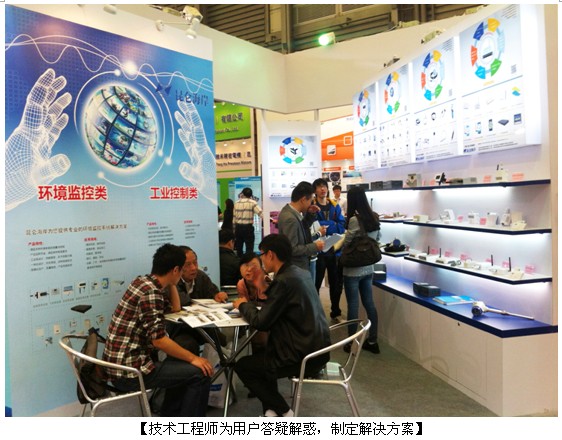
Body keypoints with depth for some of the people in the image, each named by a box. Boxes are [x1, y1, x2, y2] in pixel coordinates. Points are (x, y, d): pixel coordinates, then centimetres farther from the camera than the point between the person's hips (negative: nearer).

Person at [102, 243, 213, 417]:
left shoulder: (143, 282, 9)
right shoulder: (151, 293, -20)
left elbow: (175, 308, 23)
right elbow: (159, 340, -24)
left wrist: (170, 283, 13)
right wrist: (193, 358, -15)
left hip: (120, 364, 10)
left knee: (181, 364, 22)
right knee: (200, 374, -8)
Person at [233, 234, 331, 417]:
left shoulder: (284, 281, -21)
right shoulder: (300, 273, 7)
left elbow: (261, 322, -15)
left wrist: (243, 305, 2)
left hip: (304, 357, -9)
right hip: (316, 348, 9)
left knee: (241, 366, 9)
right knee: (261, 351, 27)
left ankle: (284, 412, 10)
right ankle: (271, 408, 21)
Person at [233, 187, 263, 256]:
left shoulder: (237, 203, 7)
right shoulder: (252, 203, -5)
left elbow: (234, 217, 8)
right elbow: (261, 214, -14)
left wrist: (234, 230, 14)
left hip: (238, 227, 4)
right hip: (248, 227, -4)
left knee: (239, 248, 13)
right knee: (249, 249, -2)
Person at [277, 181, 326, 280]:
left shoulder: (292, 212, 3)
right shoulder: (290, 219, -26)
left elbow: (303, 229, 19)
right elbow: (292, 249, -27)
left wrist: (310, 215, 4)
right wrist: (314, 247, -18)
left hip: (303, 263, 10)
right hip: (297, 268, -10)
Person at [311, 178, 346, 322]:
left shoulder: (335, 206, 8)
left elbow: (342, 226, -1)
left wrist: (325, 226, -14)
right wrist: (333, 225, -20)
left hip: (335, 249, 4)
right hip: (318, 250, -4)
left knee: (336, 283, 14)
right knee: (316, 283, 6)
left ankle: (336, 312, 31)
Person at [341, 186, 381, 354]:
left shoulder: (355, 220, -19)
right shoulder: (374, 218, 3)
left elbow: (345, 244, -10)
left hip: (353, 270, -7)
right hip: (368, 268, 7)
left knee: (353, 305, 3)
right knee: (369, 304, 13)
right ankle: (372, 341, 22)